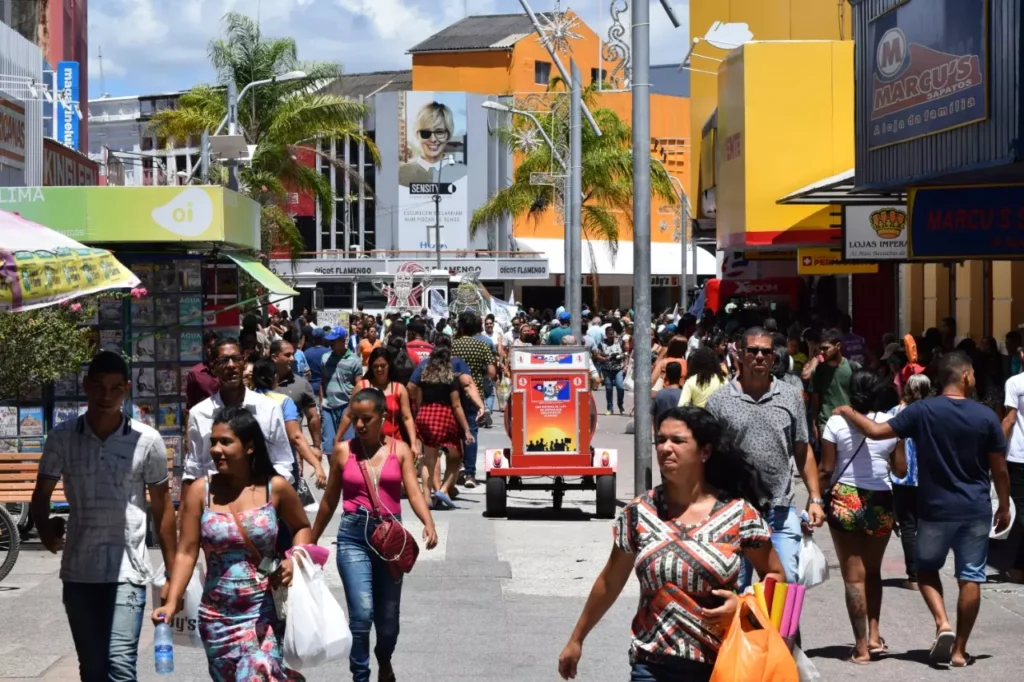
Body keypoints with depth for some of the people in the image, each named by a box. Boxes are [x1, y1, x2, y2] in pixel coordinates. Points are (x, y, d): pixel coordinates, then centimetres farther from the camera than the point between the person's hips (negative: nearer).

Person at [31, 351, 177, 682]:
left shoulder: (147, 440, -3)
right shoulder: (62, 437, 1)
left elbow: (162, 506, 5)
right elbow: (42, 493, 8)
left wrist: (173, 572, 4)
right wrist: (44, 527, -15)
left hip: (127, 571, -3)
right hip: (78, 571, 3)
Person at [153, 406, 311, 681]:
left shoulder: (276, 488, -5)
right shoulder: (200, 491, -4)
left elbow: (302, 528, 12)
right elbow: (186, 553, -4)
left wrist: (293, 561, -7)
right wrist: (172, 602, -14)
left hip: (264, 613, -2)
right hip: (217, 616, 2)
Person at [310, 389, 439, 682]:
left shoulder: (400, 450, 0)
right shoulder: (343, 451, 1)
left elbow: (413, 493, -10)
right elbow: (330, 500, 10)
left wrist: (428, 523, -28)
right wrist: (312, 540, 15)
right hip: (353, 536, -1)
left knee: (388, 616, 13)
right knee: (361, 613, -16)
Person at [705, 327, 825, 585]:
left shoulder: (791, 397, 6)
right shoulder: (719, 401, 0)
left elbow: (802, 452, 10)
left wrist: (815, 498, 4)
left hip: (781, 509, 1)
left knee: (787, 580, -2)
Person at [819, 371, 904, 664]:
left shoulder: (836, 422, -7)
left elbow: (826, 469, -7)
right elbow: (900, 469, 3)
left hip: (845, 500, -2)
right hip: (881, 502, 2)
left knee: (854, 576, 3)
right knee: (873, 571, 21)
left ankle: (861, 647, 2)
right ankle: (874, 637, 15)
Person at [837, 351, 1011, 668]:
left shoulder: (922, 411, -8)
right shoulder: (986, 416, -5)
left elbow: (876, 431, -11)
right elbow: (999, 469, 0)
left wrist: (848, 412, 6)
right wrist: (1004, 506, 13)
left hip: (936, 509, 0)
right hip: (975, 510, 0)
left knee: (926, 568, 19)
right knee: (970, 578, 7)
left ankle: (942, 624, -2)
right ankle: (959, 650, 10)